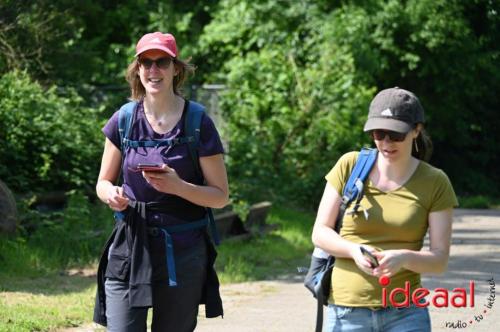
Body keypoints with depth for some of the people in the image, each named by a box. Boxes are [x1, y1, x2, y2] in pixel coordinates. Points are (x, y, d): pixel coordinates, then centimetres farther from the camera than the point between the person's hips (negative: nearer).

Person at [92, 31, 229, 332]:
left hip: (182, 252, -1)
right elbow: (103, 182, 13)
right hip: (129, 248, 1)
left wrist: (178, 186, -20)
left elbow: (221, 196, -2)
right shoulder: (124, 120, 3)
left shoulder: (198, 123, -4)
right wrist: (111, 194, -12)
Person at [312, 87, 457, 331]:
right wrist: (354, 250, -16)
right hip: (346, 312, 1)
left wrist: (404, 257, -23)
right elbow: (320, 232, 4)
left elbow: (439, 259, -2)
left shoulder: (434, 183, 0)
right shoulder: (350, 166, 1)